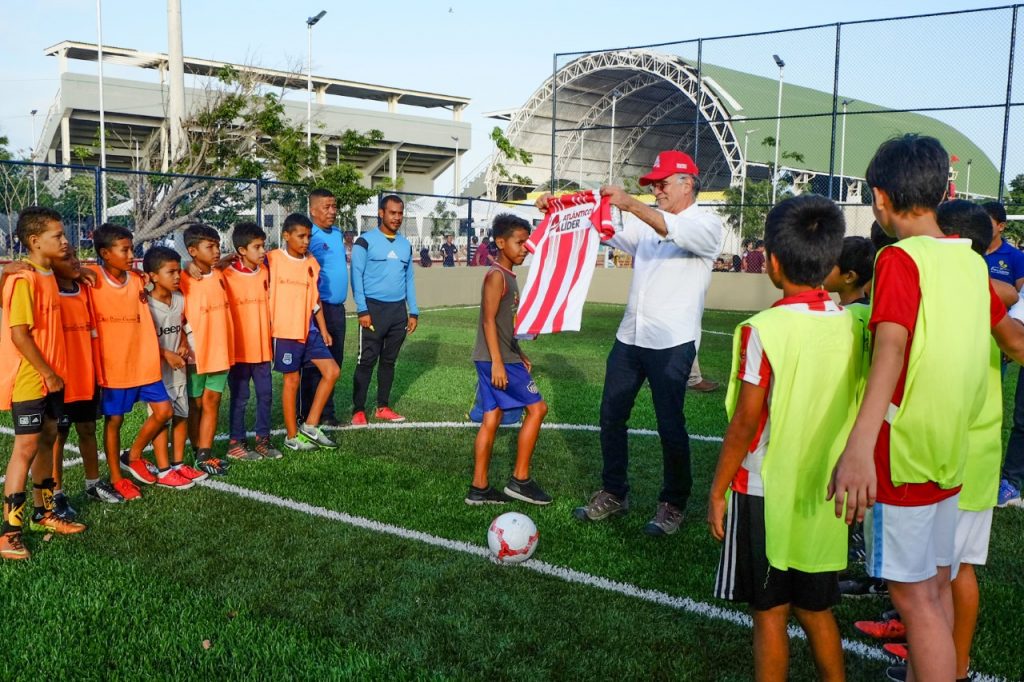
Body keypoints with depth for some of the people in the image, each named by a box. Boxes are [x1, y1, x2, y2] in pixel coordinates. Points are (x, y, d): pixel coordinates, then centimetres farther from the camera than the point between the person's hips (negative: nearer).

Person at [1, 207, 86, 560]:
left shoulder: (47, 274, 9)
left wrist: (53, 372, 15)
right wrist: (47, 373, -16)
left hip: (50, 378, 9)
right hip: (28, 380, -9)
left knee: (47, 439, 15)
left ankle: (43, 513, 27)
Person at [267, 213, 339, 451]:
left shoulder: (311, 263, 9)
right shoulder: (272, 259, -8)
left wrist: (323, 330, 12)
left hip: (309, 329, 6)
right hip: (285, 331, -6)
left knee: (332, 371, 1)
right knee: (291, 380, 2)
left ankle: (310, 426, 11)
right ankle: (292, 436, 15)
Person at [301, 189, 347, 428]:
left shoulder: (338, 233, 13)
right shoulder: (310, 237, -12)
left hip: (337, 307, 8)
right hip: (318, 308, -8)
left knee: (334, 362, 13)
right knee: (315, 365, -1)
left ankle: (327, 413, 22)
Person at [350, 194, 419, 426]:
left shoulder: (405, 245, 12)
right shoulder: (366, 241, -5)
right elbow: (357, 276, -9)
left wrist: (413, 312, 11)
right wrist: (362, 310, -15)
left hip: (398, 310, 5)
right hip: (374, 308, -5)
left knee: (389, 361, 11)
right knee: (367, 361, -2)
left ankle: (383, 407, 21)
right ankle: (358, 410, 5)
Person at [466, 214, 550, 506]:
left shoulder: (508, 276, 16)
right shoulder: (496, 275, -13)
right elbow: (489, 320, -18)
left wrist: (519, 354, 22)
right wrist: (497, 362, -22)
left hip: (504, 357, 9)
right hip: (496, 359, -9)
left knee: (492, 420, 9)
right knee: (537, 407, -4)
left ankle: (479, 488, 14)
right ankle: (520, 480, 2)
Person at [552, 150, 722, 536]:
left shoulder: (707, 225, -4)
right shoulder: (648, 222, 16)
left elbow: (678, 231, -26)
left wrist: (631, 205, -39)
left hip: (672, 344, -6)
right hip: (630, 337, 7)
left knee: (670, 425, 0)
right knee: (611, 416, 10)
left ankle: (674, 504, 18)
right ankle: (613, 494, 25)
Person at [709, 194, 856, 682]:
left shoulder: (763, 330, -18)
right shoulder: (850, 326, -1)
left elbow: (745, 424, -16)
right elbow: (848, 411, 5)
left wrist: (718, 491, -6)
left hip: (766, 493, -5)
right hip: (826, 491, 6)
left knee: (770, 613, 9)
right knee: (817, 610, 20)